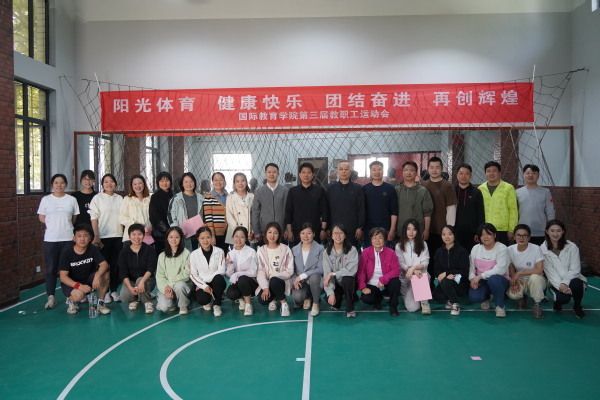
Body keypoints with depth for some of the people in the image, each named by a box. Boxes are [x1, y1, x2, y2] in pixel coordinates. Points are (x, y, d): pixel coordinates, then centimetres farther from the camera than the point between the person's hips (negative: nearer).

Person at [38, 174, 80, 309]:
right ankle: (51, 297, 10)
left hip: (68, 238, 0)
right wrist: (53, 225, 3)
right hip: (50, 239, 0)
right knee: (51, 269, 2)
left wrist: (64, 226, 3)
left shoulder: (72, 199, 5)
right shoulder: (46, 199, 5)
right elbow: (41, 217, 9)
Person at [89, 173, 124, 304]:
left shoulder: (119, 198, 10)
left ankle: (113, 290, 14)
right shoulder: (97, 198, 0)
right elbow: (94, 219, -3)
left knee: (116, 264, 5)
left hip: (118, 236, 3)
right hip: (103, 236, -3)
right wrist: (96, 236, -10)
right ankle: (105, 292, 9)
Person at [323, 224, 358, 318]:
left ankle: (350, 309, -15)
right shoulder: (327, 252, -5)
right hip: (335, 284, 3)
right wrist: (330, 293, -21)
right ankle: (338, 300, 16)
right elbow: (326, 274, -11)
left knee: (347, 279, -35)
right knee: (329, 299, -24)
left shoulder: (352, 250, -11)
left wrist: (332, 274, -22)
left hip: (348, 282, -3)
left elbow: (352, 270, -23)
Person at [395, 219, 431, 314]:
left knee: (420, 278, -38)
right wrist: (412, 270, -24)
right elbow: (401, 264, -5)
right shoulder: (399, 246, 6)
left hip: (421, 275, 1)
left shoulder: (423, 244, 8)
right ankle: (409, 296, 17)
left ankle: (425, 302, -15)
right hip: (406, 279, -1)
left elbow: (425, 262, -2)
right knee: (412, 307, -19)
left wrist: (413, 268, -21)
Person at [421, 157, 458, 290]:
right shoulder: (422, 185, 7)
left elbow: (451, 209, -6)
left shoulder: (447, 186, -3)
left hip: (442, 230, -3)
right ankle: (429, 286, 25)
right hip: (426, 230, 4)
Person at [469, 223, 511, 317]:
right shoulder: (475, 249, 5)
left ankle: (500, 306, -14)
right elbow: (471, 267, 5)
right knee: (474, 297, -27)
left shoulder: (502, 249, -11)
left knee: (493, 279, -40)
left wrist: (480, 276, -25)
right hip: (481, 282, 4)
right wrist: (472, 278, -16)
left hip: (499, 280, -3)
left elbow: (500, 269, -22)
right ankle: (486, 297, 14)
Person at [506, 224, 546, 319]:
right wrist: (514, 282, -18)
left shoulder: (536, 249, -18)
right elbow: (511, 269, 0)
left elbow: (539, 270, -23)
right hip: (519, 280, 2)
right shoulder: (510, 250, -8)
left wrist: (519, 273, -24)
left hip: (536, 280, -2)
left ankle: (537, 305, -14)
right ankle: (522, 297, 12)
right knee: (512, 294, -30)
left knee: (534, 277, -38)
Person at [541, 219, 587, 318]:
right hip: (556, 283, -1)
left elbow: (575, 269, -10)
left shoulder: (572, 247, -6)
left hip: (572, 279, 1)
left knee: (576, 284, -35)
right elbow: (549, 272, -9)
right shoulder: (543, 250, -5)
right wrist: (560, 286, -22)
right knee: (563, 298, -31)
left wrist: (565, 283, -24)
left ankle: (577, 307, -2)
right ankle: (557, 302, 10)